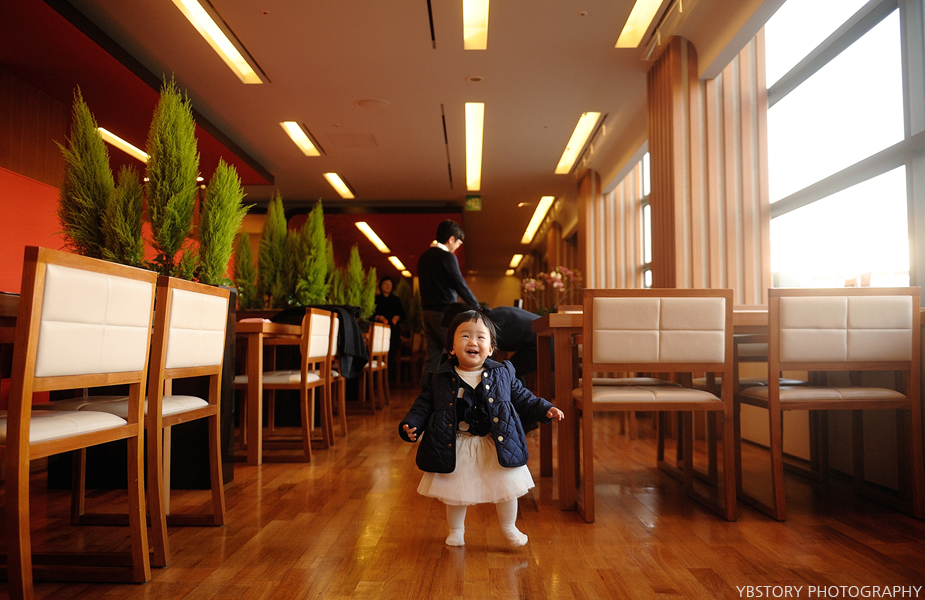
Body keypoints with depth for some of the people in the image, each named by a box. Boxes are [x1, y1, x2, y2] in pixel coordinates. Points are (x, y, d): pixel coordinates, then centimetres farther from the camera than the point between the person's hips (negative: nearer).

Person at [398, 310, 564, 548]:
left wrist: (544, 408, 0)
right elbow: (423, 405, 2)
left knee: (507, 486, 9)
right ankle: (456, 530, 38)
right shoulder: (440, 379, -4)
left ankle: (509, 527, 36)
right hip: (455, 448, 0)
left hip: (496, 446, 1)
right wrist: (410, 425, -11)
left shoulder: (502, 373, 0)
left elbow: (522, 397, 9)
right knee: (454, 492, 11)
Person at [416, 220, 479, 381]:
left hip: (427, 311, 8)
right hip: (444, 312, -8)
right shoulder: (447, 257, -11)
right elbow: (460, 284, -12)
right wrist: (476, 307, -3)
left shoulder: (424, 256, 14)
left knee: (433, 356, 10)